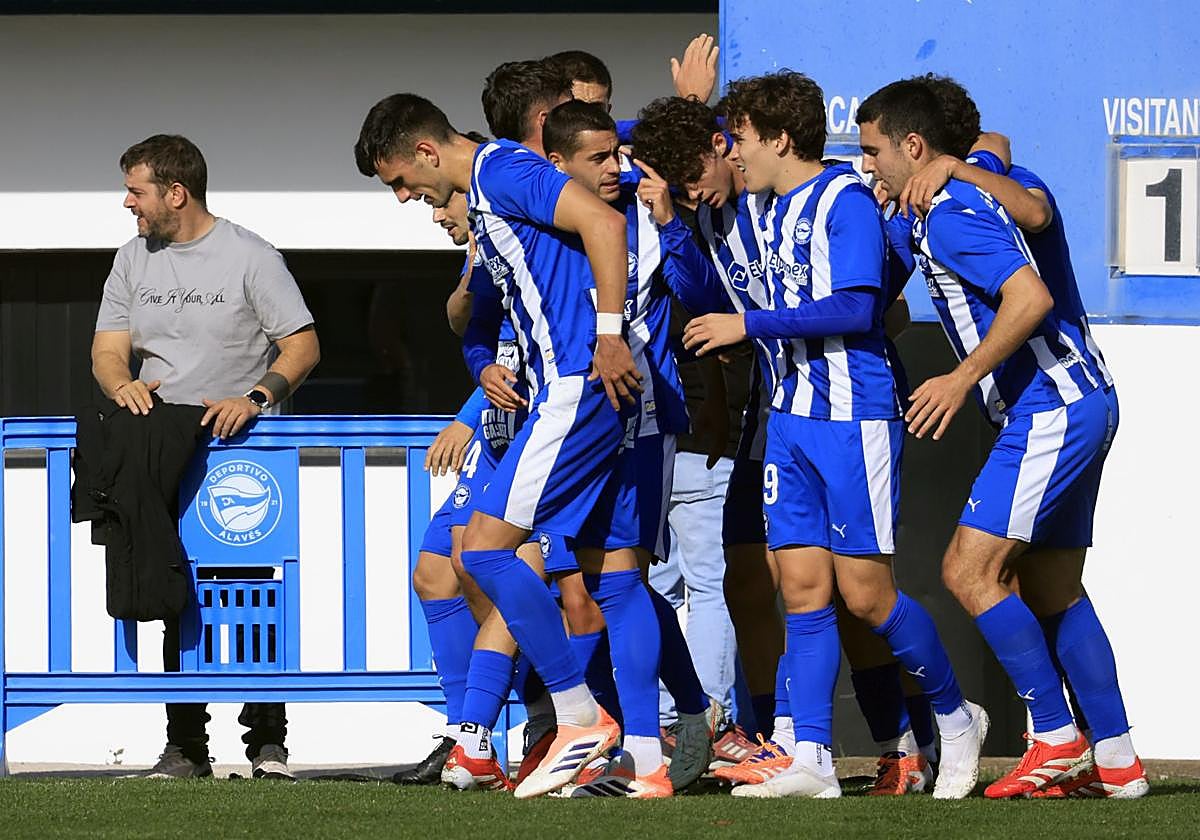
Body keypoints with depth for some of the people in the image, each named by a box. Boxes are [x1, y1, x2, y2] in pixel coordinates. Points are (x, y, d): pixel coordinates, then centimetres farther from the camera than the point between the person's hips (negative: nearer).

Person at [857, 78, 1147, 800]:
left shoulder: (952, 217, -16)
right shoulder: (985, 183, 13)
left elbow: (1031, 298, -27)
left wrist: (962, 381, -23)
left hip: (1049, 410, -11)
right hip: (1081, 405, 11)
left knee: (970, 571, -11)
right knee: (1051, 589, 12)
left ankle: (1058, 739, -9)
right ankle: (1116, 761, 11)